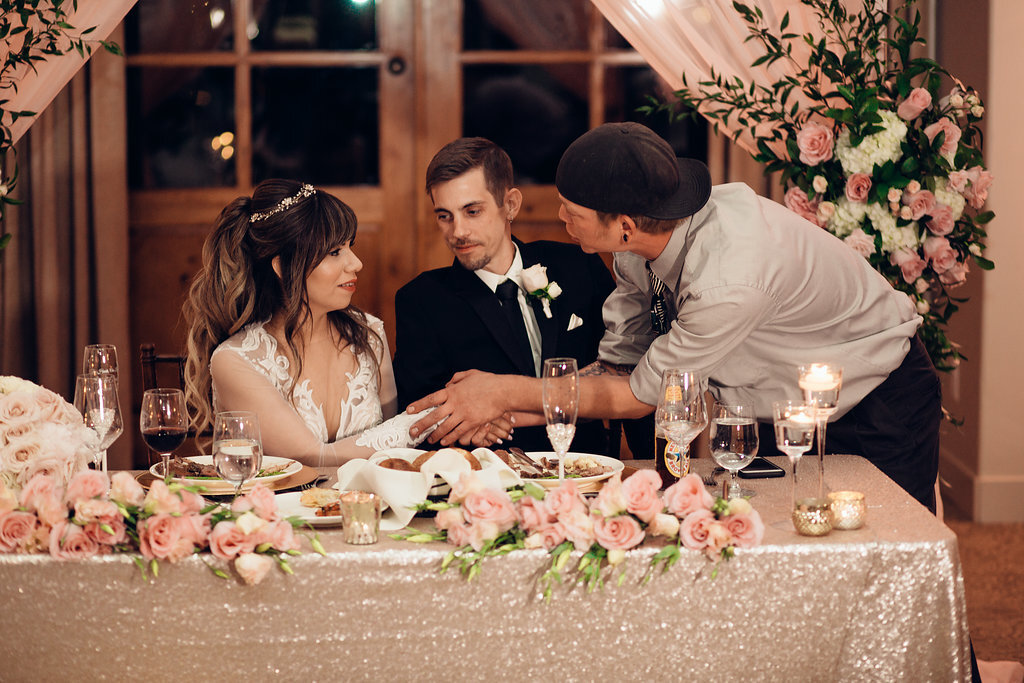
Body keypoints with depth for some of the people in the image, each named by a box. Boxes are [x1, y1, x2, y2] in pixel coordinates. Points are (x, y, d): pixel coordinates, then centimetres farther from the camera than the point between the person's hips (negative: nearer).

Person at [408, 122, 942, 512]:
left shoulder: (731, 278, -40)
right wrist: (508, 415, -18)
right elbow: (617, 368, -5)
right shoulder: (640, 241, -16)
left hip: (878, 401, -7)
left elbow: (640, 395, -26)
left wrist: (506, 392, -21)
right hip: (782, 410, 7)